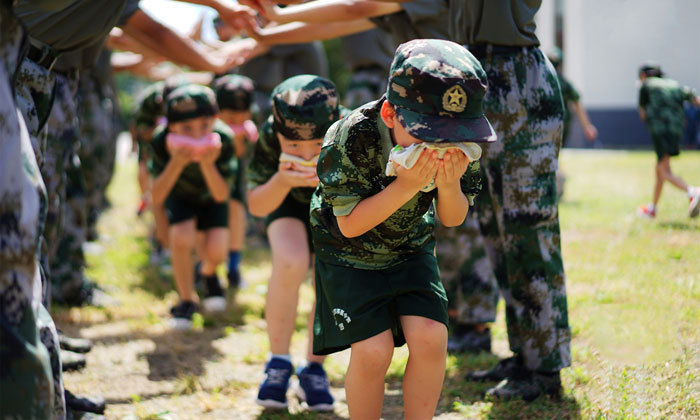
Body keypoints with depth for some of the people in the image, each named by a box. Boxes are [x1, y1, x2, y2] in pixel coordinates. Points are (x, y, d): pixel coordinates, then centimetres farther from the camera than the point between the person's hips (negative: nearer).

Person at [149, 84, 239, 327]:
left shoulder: (223, 140, -34)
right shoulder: (163, 142, -34)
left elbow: (221, 195, -31)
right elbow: (157, 198, -34)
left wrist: (207, 164, -48)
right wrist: (177, 163, -49)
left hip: (211, 197, 0)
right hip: (180, 195, 0)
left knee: (216, 252, -16)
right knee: (182, 239, -27)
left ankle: (208, 273, 24)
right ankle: (187, 300, -1)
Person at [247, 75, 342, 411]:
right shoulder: (270, 135, -32)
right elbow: (257, 207, -21)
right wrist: (282, 181, -42)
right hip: (288, 200, -1)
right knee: (291, 263, -29)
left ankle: (313, 369, 11)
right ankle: (278, 363, -10)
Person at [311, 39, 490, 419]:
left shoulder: (460, 147, -20)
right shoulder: (351, 139, -32)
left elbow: (453, 220, -7)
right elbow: (350, 224, -24)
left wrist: (449, 185, -30)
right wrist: (406, 186, -37)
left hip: (411, 249, 3)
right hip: (350, 254, -3)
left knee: (429, 338, -14)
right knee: (373, 350, -17)